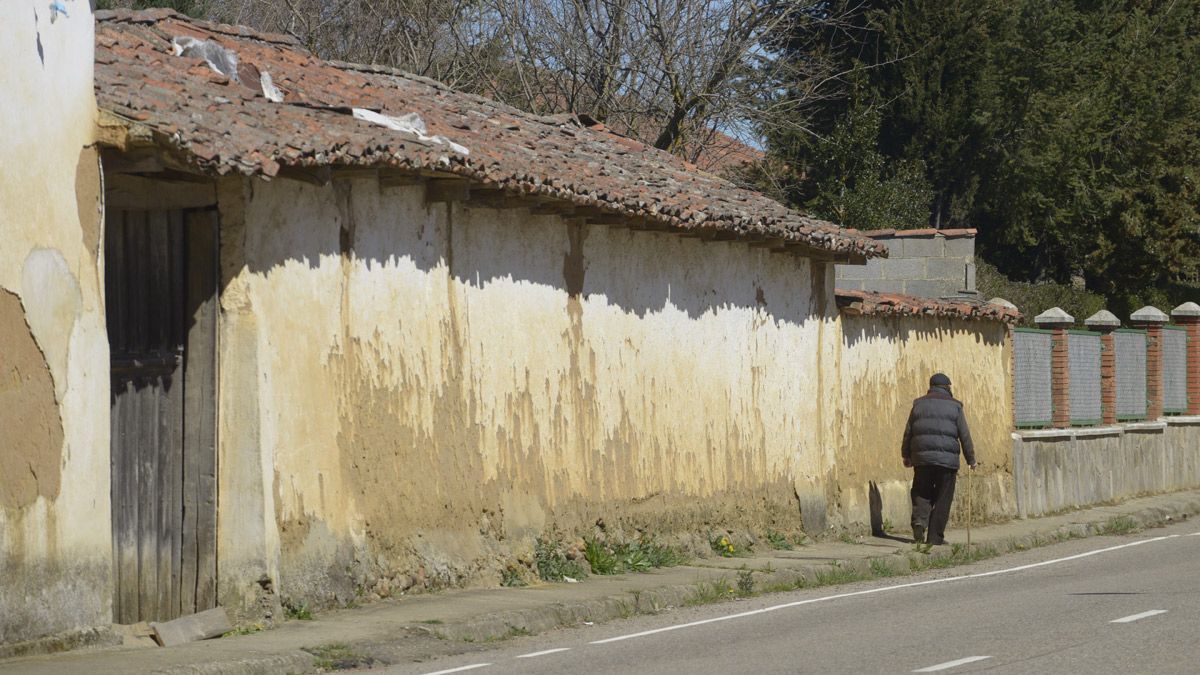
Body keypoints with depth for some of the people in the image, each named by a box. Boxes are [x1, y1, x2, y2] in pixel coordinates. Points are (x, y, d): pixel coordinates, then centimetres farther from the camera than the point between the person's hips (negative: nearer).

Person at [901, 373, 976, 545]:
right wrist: (971, 459, 11)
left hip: (921, 458, 2)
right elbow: (964, 435, 3)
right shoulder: (954, 406, 3)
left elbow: (908, 432, 11)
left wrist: (906, 455, 21)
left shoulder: (919, 405, 10)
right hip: (947, 458, -2)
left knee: (921, 494, 12)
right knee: (942, 499, 4)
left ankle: (919, 520, -14)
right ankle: (935, 536, 3)